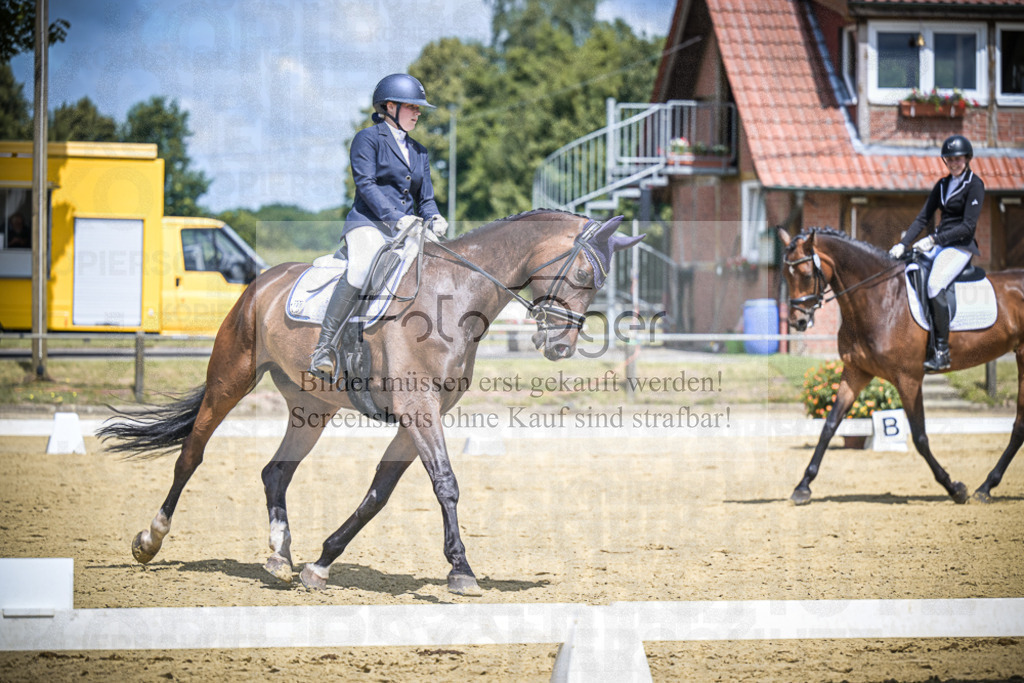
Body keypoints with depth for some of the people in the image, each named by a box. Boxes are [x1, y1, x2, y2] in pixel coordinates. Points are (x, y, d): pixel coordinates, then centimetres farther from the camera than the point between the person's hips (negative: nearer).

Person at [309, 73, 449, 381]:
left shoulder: (419, 151, 24)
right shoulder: (368, 139, 3)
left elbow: (425, 199, 21)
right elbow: (366, 184, -9)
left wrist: (434, 218, -4)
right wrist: (395, 217, -22)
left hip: (406, 231, 7)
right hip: (368, 223, -7)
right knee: (361, 269, -35)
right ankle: (323, 348, -36)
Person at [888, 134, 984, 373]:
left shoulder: (975, 185, -7)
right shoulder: (942, 185, 15)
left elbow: (968, 226, -14)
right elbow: (923, 218, 13)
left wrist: (933, 239, -19)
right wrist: (903, 244, -1)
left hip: (961, 246, -8)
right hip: (938, 245, 8)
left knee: (935, 284, -31)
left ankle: (941, 352, -28)